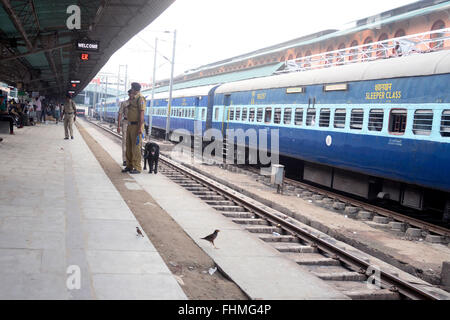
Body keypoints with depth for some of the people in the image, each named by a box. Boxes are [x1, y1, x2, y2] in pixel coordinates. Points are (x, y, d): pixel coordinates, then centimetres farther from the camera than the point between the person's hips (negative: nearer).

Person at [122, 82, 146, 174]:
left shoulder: (140, 98, -13)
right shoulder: (133, 99, 17)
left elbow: (141, 114, -20)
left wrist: (140, 128, -25)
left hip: (136, 126, -10)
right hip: (130, 125, 10)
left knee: (136, 147, -8)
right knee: (129, 146, 10)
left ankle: (137, 168, -2)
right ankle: (129, 166, 17)